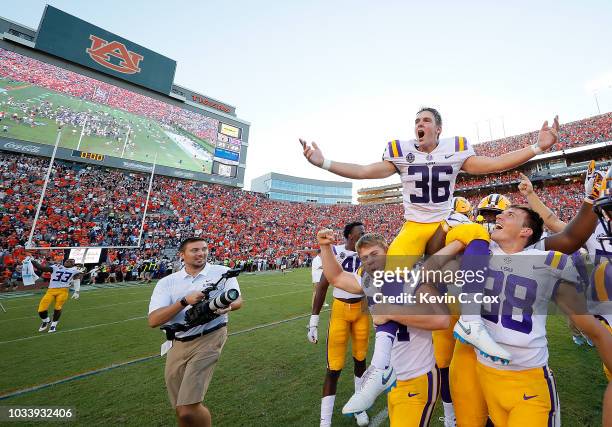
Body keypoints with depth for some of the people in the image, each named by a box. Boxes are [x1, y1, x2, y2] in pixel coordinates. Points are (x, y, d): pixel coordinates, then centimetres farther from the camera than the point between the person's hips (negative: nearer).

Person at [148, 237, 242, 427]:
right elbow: (153, 320, -7)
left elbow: (238, 299, -4)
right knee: (181, 410, 16)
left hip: (208, 340, -3)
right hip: (177, 345, 4)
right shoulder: (167, 282, 1)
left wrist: (228, 306, -27)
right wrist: (185, 301, -21)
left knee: (188, 409, -10)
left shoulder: (222, 272, -3)